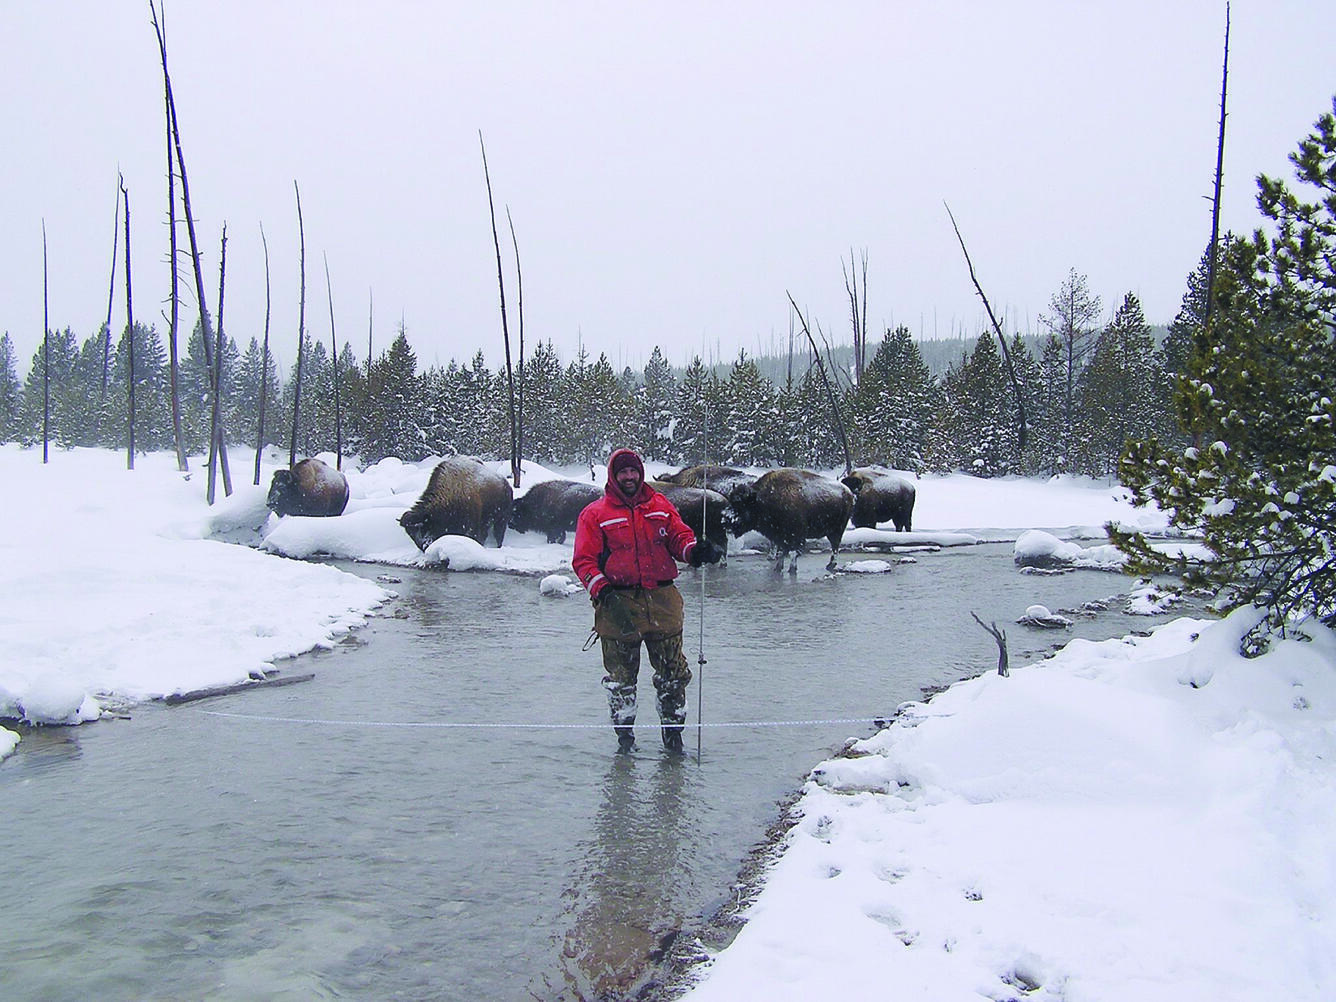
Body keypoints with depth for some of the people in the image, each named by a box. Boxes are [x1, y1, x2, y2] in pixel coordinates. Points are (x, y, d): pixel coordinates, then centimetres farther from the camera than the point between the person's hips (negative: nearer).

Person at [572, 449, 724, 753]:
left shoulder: (660, 505, 14)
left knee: (673, 672, 5)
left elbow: (679, 535, 13)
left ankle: (673, 729, 21)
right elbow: (584, 559, 0)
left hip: (662, 601, 2)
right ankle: (624, 734, 21)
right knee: (621, 676, 5)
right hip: (619, 604, -2)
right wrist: (601, 590, -15)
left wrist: (695, 549, -11)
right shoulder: (595, 514, 5)